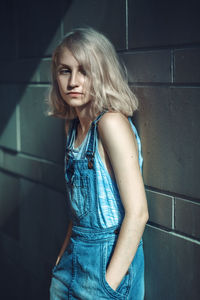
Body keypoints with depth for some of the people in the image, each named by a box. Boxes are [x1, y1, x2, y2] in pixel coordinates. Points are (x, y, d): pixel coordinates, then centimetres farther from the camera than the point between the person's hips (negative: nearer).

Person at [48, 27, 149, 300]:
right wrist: (63, 256, 12)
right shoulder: (73, 126, 5)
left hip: (109, 256, -7)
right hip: (75, 255, 7)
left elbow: (137, 213, -22)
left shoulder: (112, 122, -19)